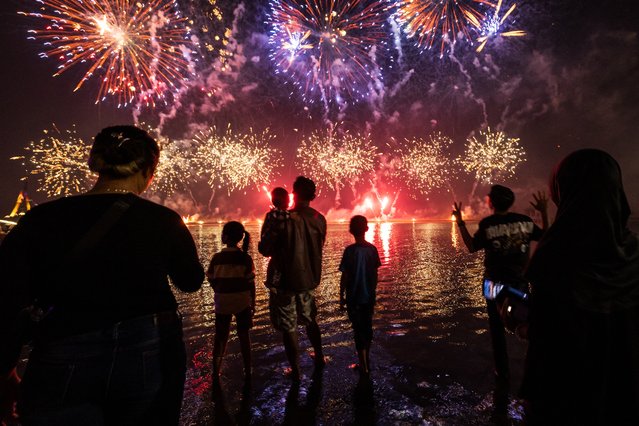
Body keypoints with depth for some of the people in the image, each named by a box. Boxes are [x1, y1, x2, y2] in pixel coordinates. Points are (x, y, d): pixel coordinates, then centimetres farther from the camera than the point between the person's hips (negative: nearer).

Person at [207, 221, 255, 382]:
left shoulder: (217, 257, -10)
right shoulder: (245, 257, -11)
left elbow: (211, 280, -3)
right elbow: (251, 282, -9)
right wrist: (253, 302, 4)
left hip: (222, 302, 1)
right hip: (243, 302, 0)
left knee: (220, 337, 18)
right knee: (244, 336, 15)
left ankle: (216, 372, 27)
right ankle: (247, 372, 25)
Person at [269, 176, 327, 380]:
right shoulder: (320, 219, -3)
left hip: (287, 280, -6)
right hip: (310, 278, 6)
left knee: (289, 327, 10)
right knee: (310, 319, 25)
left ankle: (296, 371, 21)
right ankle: (319, 358, 39)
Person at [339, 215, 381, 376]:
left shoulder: (350, 250, -17)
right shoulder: (372, 249, -5)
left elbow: (344, 276, -13)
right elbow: (375, 274, 3)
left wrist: (341, 296, -2)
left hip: (354, 297, -4)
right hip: (369, 296, 5)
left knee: (358, 330, 7)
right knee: (367, 327, 19)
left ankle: (364, 367, 14)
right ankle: (366, 361, 38)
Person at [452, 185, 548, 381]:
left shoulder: (487, 224, -14)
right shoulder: (525, 220, -4)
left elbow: (472, 247, -10)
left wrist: (460, 222, -8)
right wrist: (544, 212, 15)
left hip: (495, 283, -3)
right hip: (520, 281, 3)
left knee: (497, 328, 10)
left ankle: (503, 371, 19)